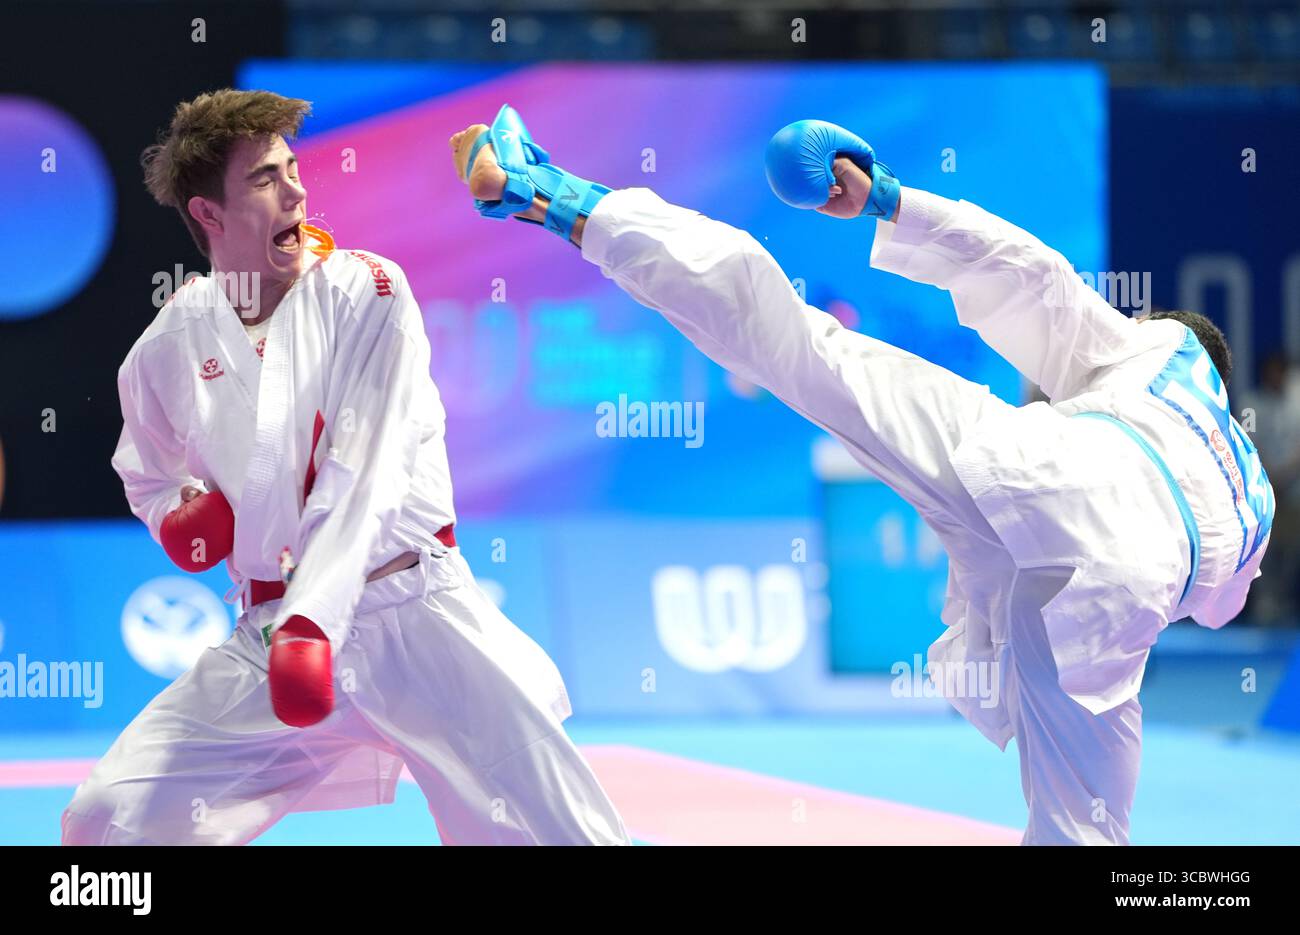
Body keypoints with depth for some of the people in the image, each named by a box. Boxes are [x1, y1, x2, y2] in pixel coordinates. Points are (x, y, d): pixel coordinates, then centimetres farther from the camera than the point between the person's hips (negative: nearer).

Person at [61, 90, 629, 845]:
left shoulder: (368, 293, -7)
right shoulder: (171, 349, 3)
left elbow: (365, 477, -16)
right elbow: (151, 477, 23)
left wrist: (314, 622, -28)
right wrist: (181, 514, -1)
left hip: (415, 619, -3)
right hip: (270, 635, 3)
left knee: (557, 830, -9)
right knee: (111, 821, -5)